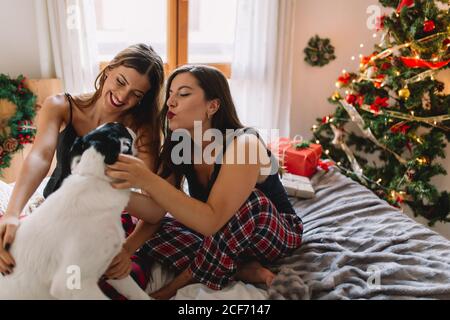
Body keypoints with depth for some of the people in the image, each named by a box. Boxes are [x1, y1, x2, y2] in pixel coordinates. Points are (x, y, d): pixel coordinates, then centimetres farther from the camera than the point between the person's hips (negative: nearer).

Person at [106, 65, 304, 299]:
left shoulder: (243, 144, -29)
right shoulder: (179, 146, -8)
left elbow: (211, 220, -39)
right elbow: (155, 214, -16)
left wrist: (147, 180, -47)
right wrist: (116, 190, -34)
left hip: (278, 234, -5)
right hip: (220, 235, 5)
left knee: (250, 202, -38)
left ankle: (185, 280, -17)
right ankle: (242, 269, -13)